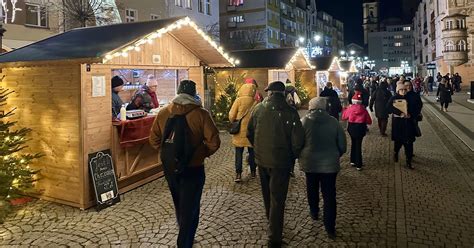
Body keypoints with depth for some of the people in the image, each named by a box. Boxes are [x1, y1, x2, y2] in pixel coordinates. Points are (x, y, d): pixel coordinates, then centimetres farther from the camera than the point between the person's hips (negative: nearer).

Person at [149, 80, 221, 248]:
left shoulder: (163, 113, -4)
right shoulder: (201, 114, -14)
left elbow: (154, 139, 2)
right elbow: (213, 142, -18)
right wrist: (204, 154, 1)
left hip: (169, 167, 5)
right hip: (193, 168, -5)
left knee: (179, 204, 26)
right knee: (190, 209, 9)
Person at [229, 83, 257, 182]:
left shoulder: (239, 101, -9)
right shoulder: (256, 102, -5)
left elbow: (231, 116, -8)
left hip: (240, 131, -2)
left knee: (239, 153, 5)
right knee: (252, 152, 15)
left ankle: (238, 174, 2)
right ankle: (253, 172, 24)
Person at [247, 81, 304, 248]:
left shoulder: (259, 108, -5)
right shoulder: (290, 112, -14)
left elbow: (249, 133, 1)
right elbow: (298, 140, -16)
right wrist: (292, 156, 2)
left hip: (261, 159, 4)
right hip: (281, 162, -3)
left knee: (267, 193, 25)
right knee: (277, 199, 6)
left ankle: (270, 219, 49)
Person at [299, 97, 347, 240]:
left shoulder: (304, 121, -7)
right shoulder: (333, 122, -4)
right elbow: (342, 145, 1)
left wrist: (300, 157, 13)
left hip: (310, 163, 1)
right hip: (329, 163, 0)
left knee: (312, 189, 23)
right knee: (329, 195, 5)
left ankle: (314, 213, 42)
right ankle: (330, 228, 4)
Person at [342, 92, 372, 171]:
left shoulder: (350, 108, -7)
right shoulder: (363, 109, -7)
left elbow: (344, 117, 10)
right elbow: (369, 121, -3)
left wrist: (346, 109, 22)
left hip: (352, 127, 1)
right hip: (361, 128, -1)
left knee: (353, 143, 21)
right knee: (358, 145, 3)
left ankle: (353, 161, 28)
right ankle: (359, 165, 3)